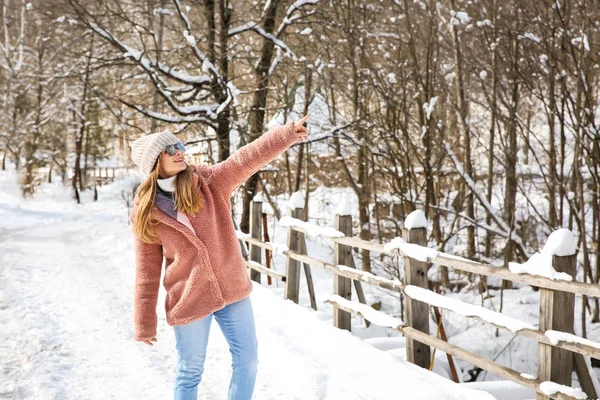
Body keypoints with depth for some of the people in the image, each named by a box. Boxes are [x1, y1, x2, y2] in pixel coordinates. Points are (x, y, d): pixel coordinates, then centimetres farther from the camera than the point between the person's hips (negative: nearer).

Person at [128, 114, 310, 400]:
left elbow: (247, 159, -21)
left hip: (233, 290, 2)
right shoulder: (146, 214, -6)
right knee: (190, 371, 10)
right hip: (189, 301, -2)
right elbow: (147, 272, -2)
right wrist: (145, 323, 0)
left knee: (247, 360, 10)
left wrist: (287, 133, -36)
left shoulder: (210, 183, -5)